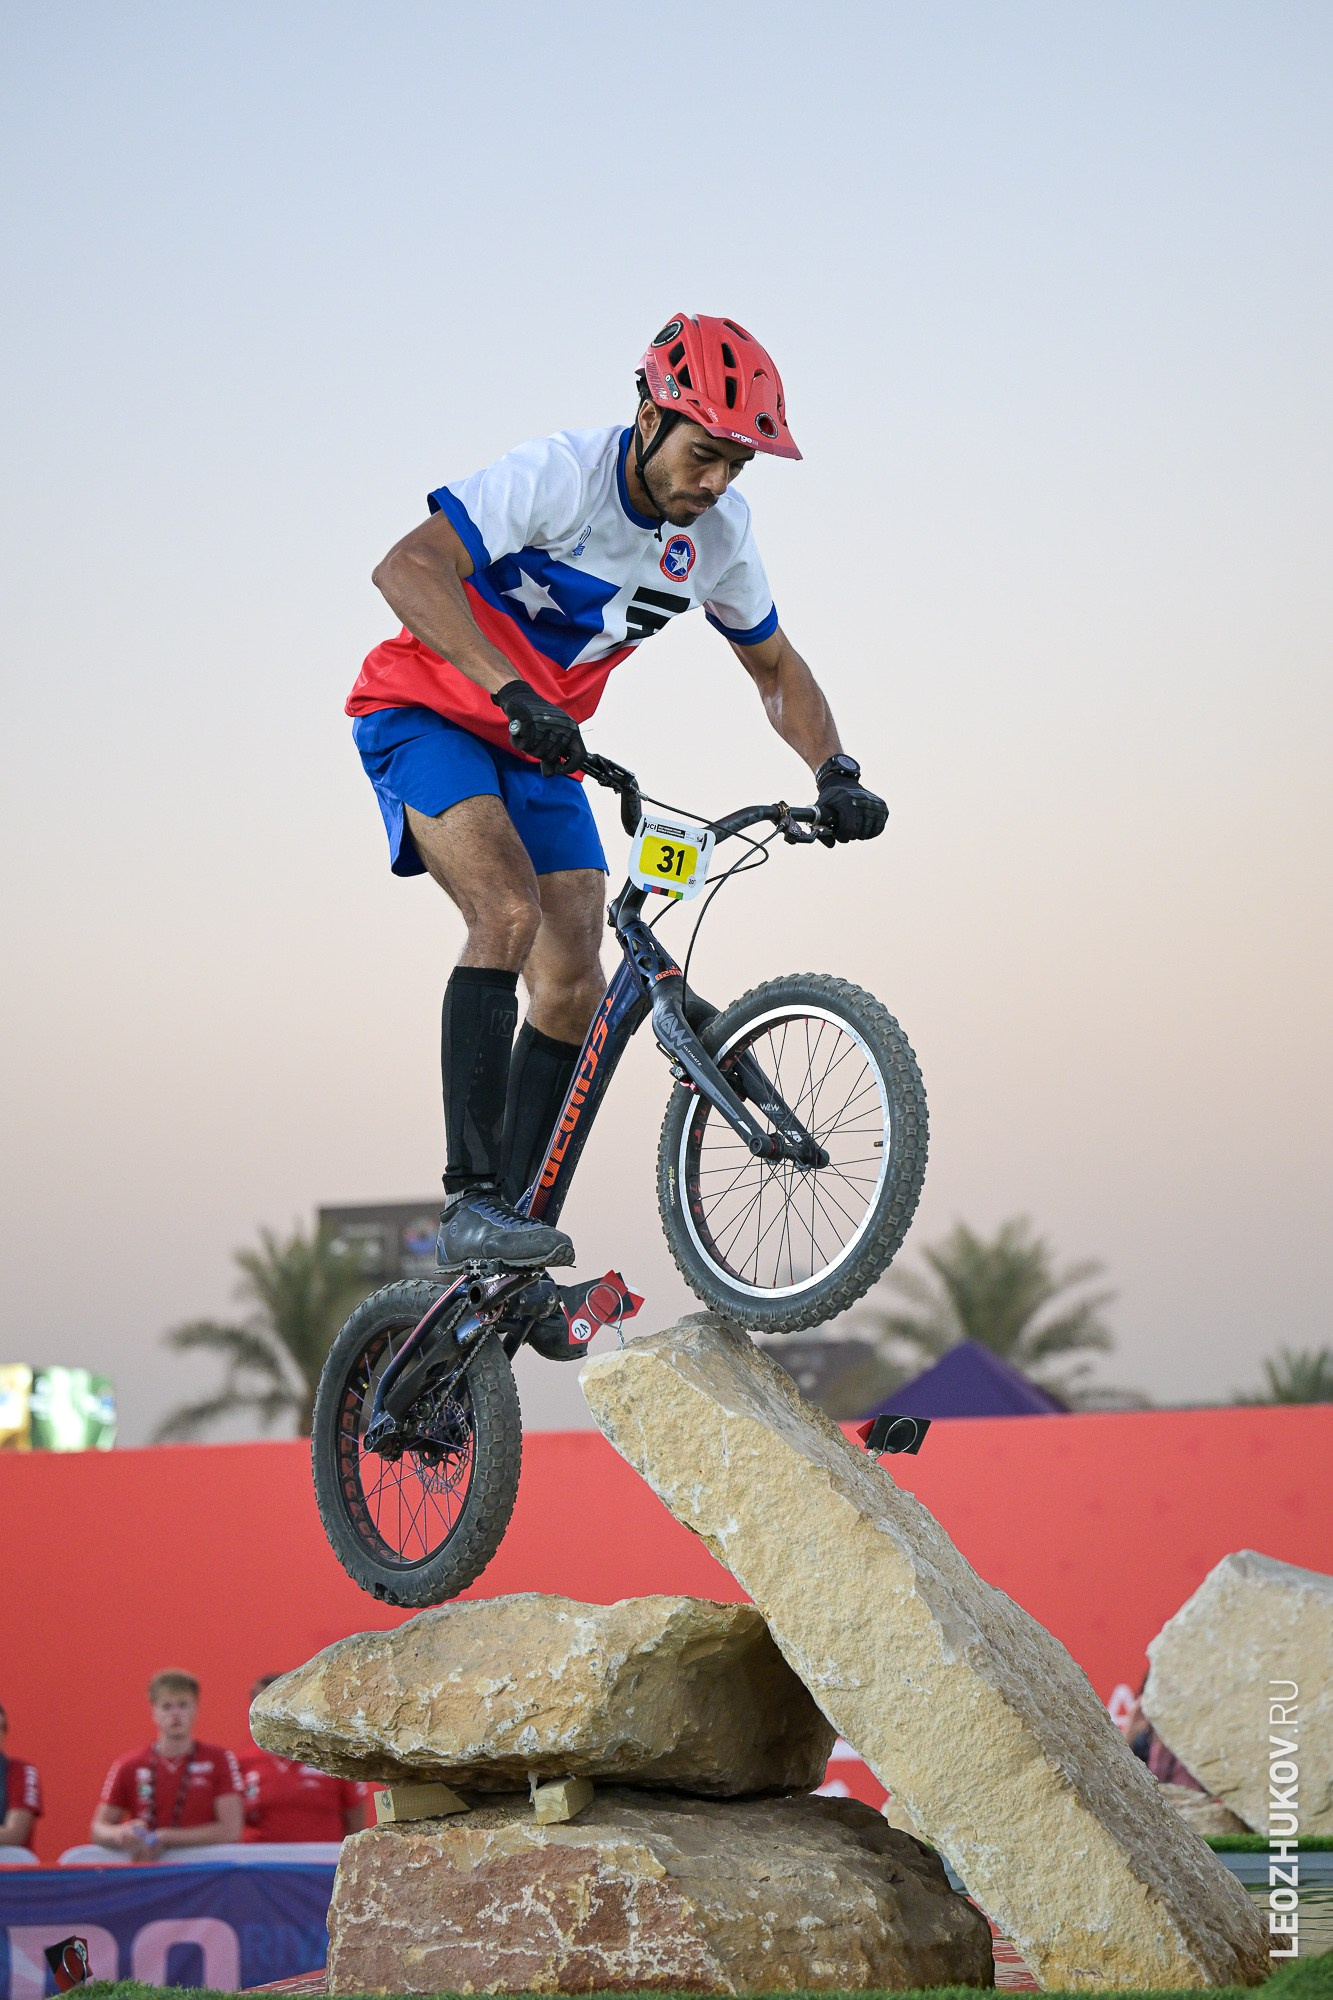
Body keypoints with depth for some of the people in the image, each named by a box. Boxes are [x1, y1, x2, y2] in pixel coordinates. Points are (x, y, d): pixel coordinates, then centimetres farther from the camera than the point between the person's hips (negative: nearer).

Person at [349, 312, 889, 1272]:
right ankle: (471, 1202, -32)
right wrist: (514, 694, -46)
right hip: (427, 714, -7)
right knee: (510, 913, -29)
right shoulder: (557, 476, -25)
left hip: (541, 751, 7)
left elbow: (777, 668, 10)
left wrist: (835, 773, -8)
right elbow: (409, 567, -36)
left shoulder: (717, 533, -5)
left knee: (573, 992, -6)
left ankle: (510, 1224, 5)